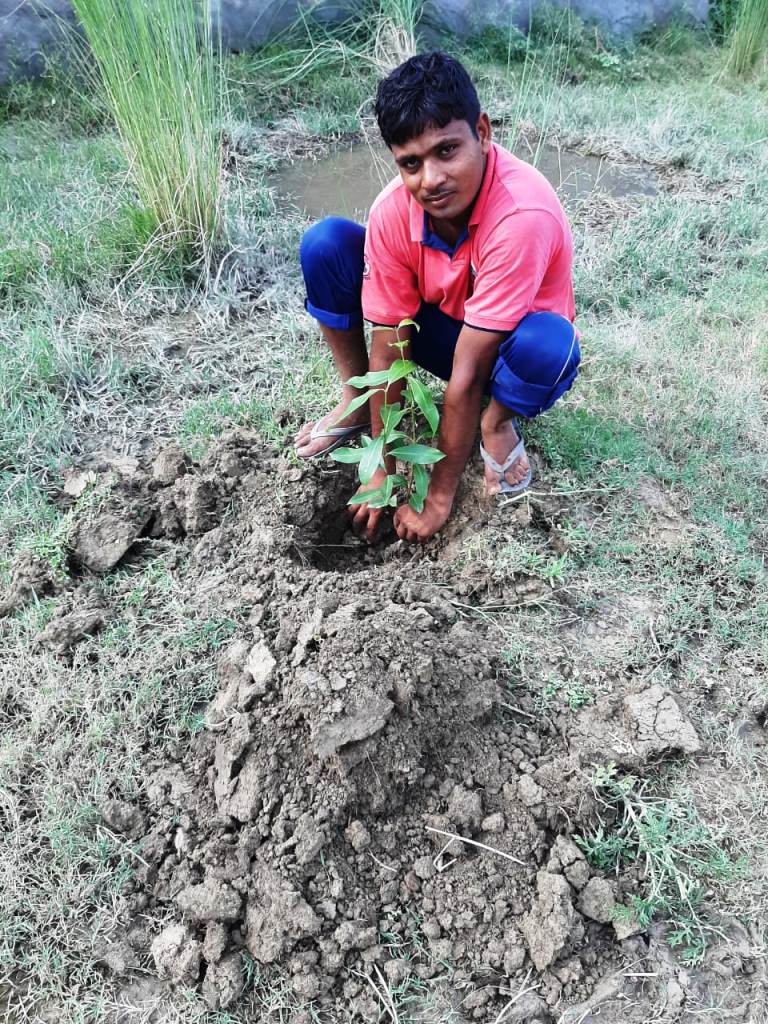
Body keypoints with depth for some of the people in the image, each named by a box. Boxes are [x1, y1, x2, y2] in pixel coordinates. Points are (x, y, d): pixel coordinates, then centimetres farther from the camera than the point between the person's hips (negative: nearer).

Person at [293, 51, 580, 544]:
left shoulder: (523, 214, -36)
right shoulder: (393, 210, -22)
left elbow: (468, 372, -34)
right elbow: (387, 348, -17)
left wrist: (440, 496, -26)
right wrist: (384, 470, -14)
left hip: (507, 347, -3)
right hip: (440, 328, 4)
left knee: (548, 343, -42)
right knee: (325, 243, -17)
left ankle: (497, 423, -6)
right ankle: (357, 401, 1)